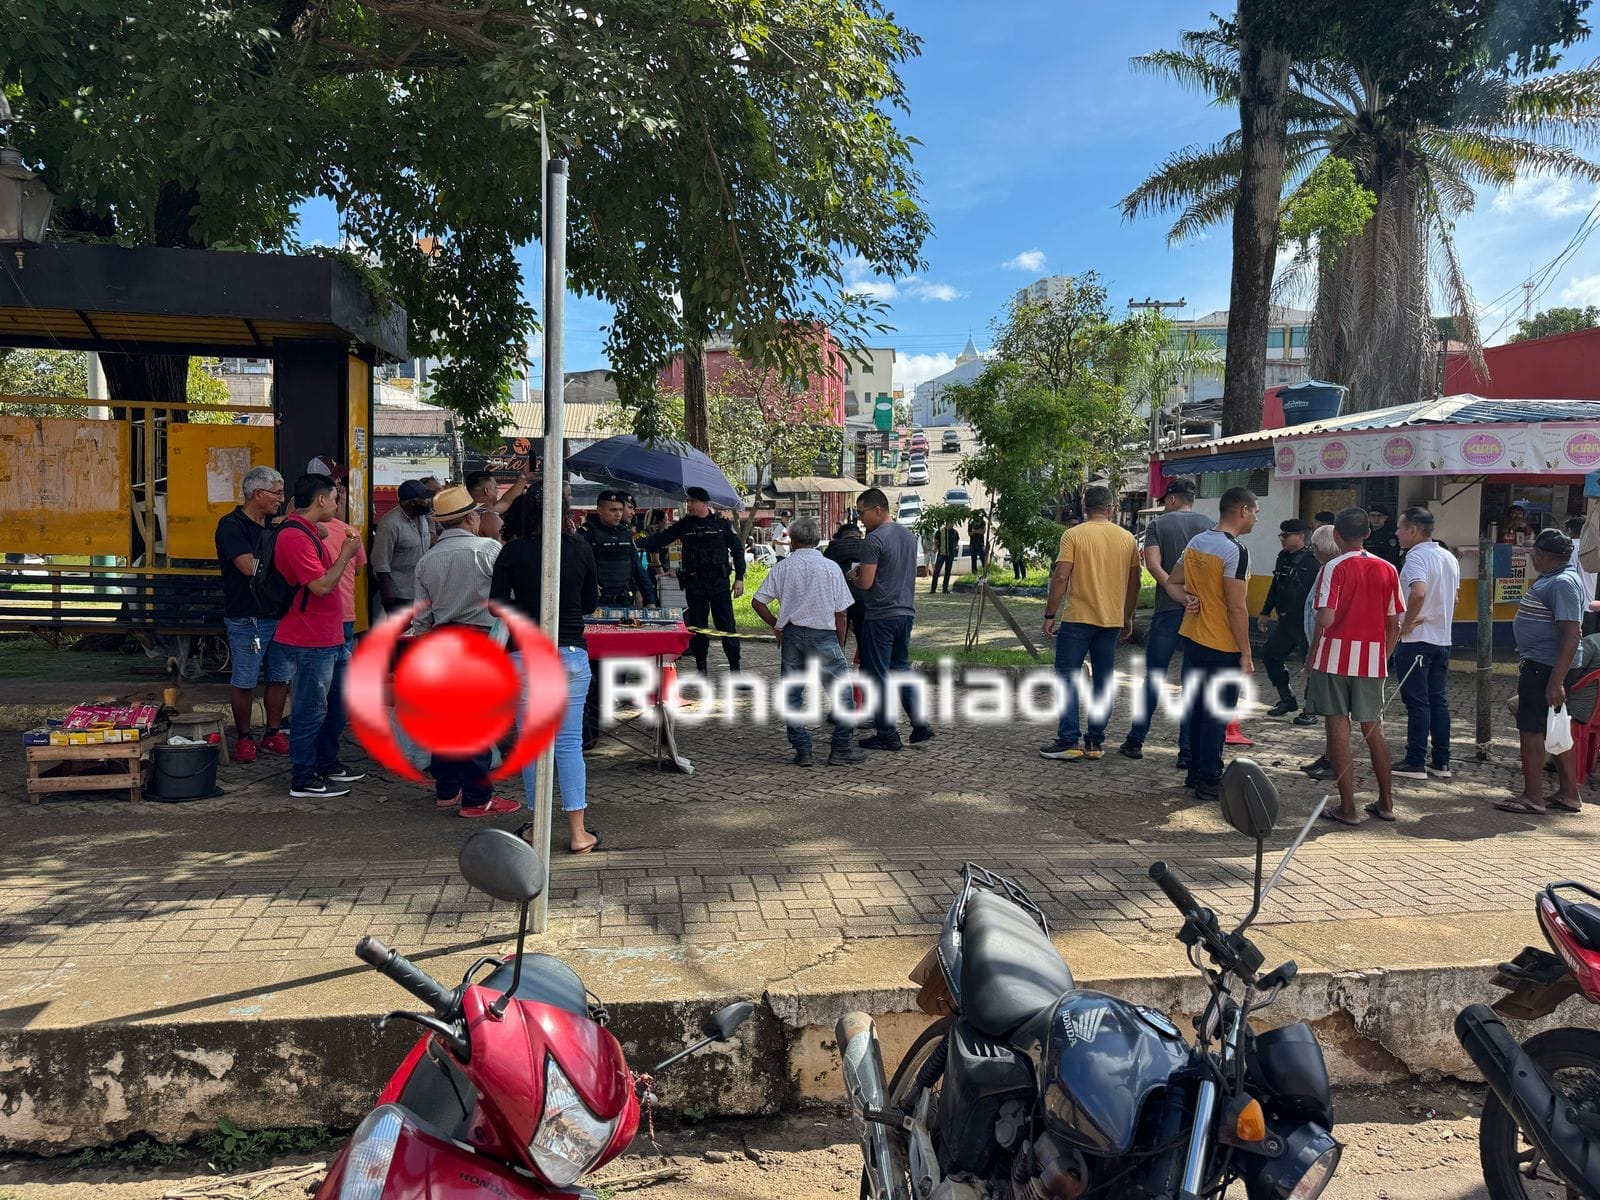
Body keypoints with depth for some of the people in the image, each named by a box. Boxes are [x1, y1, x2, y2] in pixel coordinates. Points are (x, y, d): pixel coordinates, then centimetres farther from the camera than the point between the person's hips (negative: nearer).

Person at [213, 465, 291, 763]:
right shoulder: (231, 525, -11)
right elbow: (249, 566, -21)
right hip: (247, 618, -7)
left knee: (281, 677, 11)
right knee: (244, 682, 3)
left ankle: (273, 734, 23)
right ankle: (243, 738, 15)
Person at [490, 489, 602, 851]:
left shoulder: (513, 550, -3)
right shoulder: (580, 548, 0)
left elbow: (497, 605, -4)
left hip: (524, 655, 0)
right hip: (570, 653, 0)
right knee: (570, 743, 3)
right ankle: (578, 833, 3)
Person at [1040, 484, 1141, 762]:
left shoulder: (1073, 535, -8)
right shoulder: (1127, 538, 6)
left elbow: (1061, 577, -13)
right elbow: (1134, 582, 11)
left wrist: (1049, 615, -5)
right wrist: (1128, 618, 22)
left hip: (1078, 619, -4)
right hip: (1112, 621, 4)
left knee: (1068, 679, 1)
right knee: (1103, 682, 10)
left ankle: (1068, 742, -2)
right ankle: (1095, 742, 13)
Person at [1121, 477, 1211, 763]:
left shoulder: (1158, 525, 2)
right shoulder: (1209, 525, 5)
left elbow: (1153, 564, -13)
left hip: (1168, 610, -1)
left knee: (1154, 678, 10)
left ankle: (1136, 741, 17)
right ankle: (1188, 751, 5)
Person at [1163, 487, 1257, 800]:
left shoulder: (1195, 542, 8)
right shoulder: (1235, 551, -18)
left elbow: (1172, 583, 15)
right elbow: (1237, 609, -19)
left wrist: (1188, 600, -2)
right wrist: (1246, 653, -13)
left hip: (1193, 639, 8)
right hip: (1223, 647, -8)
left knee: (1196, 709, 15)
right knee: (1217, 715, 1)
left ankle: (1195, 773, 24)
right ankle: (1210, 781, 7)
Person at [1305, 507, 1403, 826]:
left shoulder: (1335, 568, -9)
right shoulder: (1387, 569, 4)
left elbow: (1326, 618, -18)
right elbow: (1394, 623, 6)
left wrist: (1313, 653, -4)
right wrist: (1384, 657, 16)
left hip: (1336, 657, -4)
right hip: (1373, 660, 4)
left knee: (1338, 728, 2)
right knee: (1374, 728, 15)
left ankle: (1347, 808, 3)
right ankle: (1386, 803, 23)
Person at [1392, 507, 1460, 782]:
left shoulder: (1416, 556, -15)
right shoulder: (1449, 558, 13)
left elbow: (1418, 593, -31)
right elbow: (1453, 597, 20)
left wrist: (1406, 624, -19)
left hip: (1416, 640, -8)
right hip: (1442, 639, 8)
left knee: (1417, 703, -3)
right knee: (1439, 701, 11)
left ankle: (1415, 763, 1)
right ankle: (1441, 762, 15)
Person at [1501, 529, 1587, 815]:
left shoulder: (1563, 583, -18)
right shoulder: (1551, 579, 14)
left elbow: (1572, 635, -24)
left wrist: (1556, 681, -28)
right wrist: (1525, 659, 27)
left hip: (1545, 667, -10)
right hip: (1540, 665, 10)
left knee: (1530, 727, -6)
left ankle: (1532, 797, 0)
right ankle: (1568, 794, 21)